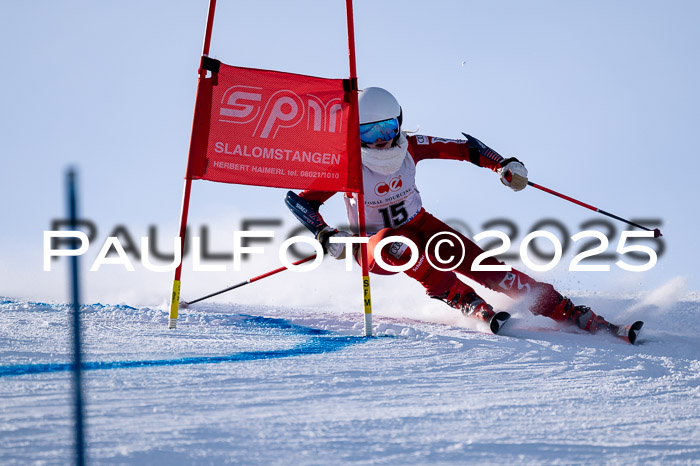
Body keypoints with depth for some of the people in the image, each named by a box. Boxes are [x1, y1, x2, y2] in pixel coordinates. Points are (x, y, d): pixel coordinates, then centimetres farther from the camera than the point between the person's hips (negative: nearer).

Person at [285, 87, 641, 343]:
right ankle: (471, 306, -40)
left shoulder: (410, 148, -14)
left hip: (419, 226, 3)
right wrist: (327, 237, -28)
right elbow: (299, 200, -17)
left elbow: (462, 148, -4)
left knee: (480, 264, -17)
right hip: (374, 245, -2)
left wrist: (502, 164, -16)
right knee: (396, 246, -40)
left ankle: (570, 313, -18)